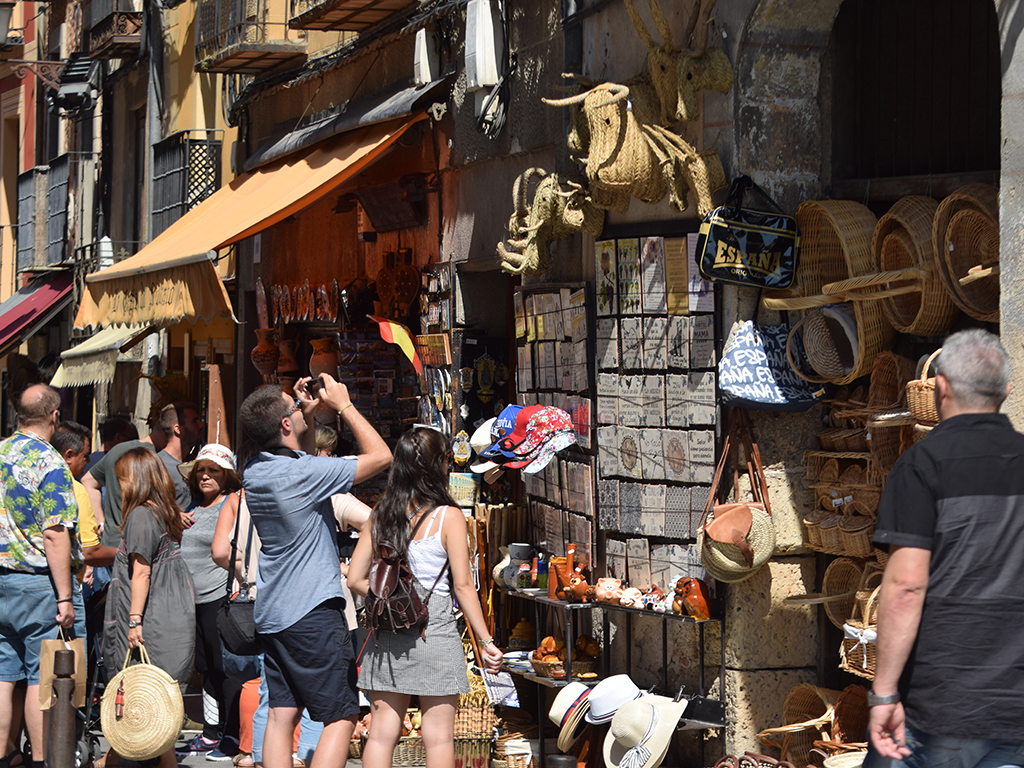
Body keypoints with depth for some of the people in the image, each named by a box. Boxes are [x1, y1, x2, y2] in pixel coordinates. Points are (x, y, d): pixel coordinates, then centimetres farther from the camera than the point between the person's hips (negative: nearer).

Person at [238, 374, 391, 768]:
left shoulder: (254, 471, 4)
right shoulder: (303, 475, -20)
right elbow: (380, 456, -13)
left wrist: (309, 414, 12)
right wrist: (343, 405, -7)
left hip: (271, 613, 8)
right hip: (313, 611, -8)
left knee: (281, 714, 8)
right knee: (342, 717, -2)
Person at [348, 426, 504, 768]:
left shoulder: (380, 514, 4)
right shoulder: (448, 516, -8)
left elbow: (356, 579, 4)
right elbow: (463, 585, -9)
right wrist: (486, 641, -4)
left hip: (386, 637, 4)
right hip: (434, 634, -4)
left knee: (382, 732, 8)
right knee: (439, 736, 4)